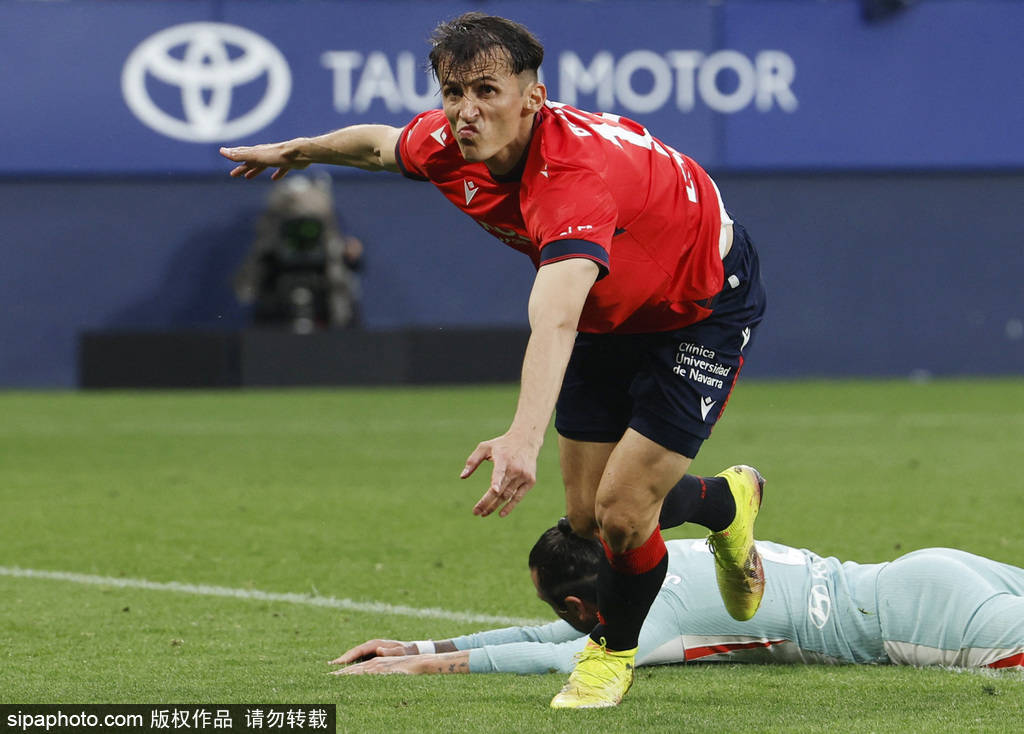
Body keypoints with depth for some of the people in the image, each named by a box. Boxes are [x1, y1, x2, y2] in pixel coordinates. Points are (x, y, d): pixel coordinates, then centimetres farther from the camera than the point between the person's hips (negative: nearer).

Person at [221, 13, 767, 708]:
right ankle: (726, 503, 39)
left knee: (622, 511, -14)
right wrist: (298, 150, 24)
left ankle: (614, 651, 18)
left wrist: (524, 438, -71)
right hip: (609, 314, 7)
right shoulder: (448, 147, -19)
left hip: (704, 307, -7)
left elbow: (553, 322, -58)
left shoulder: (577, 173, -43)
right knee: (587, 514, 7)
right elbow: (381, 143, 8)